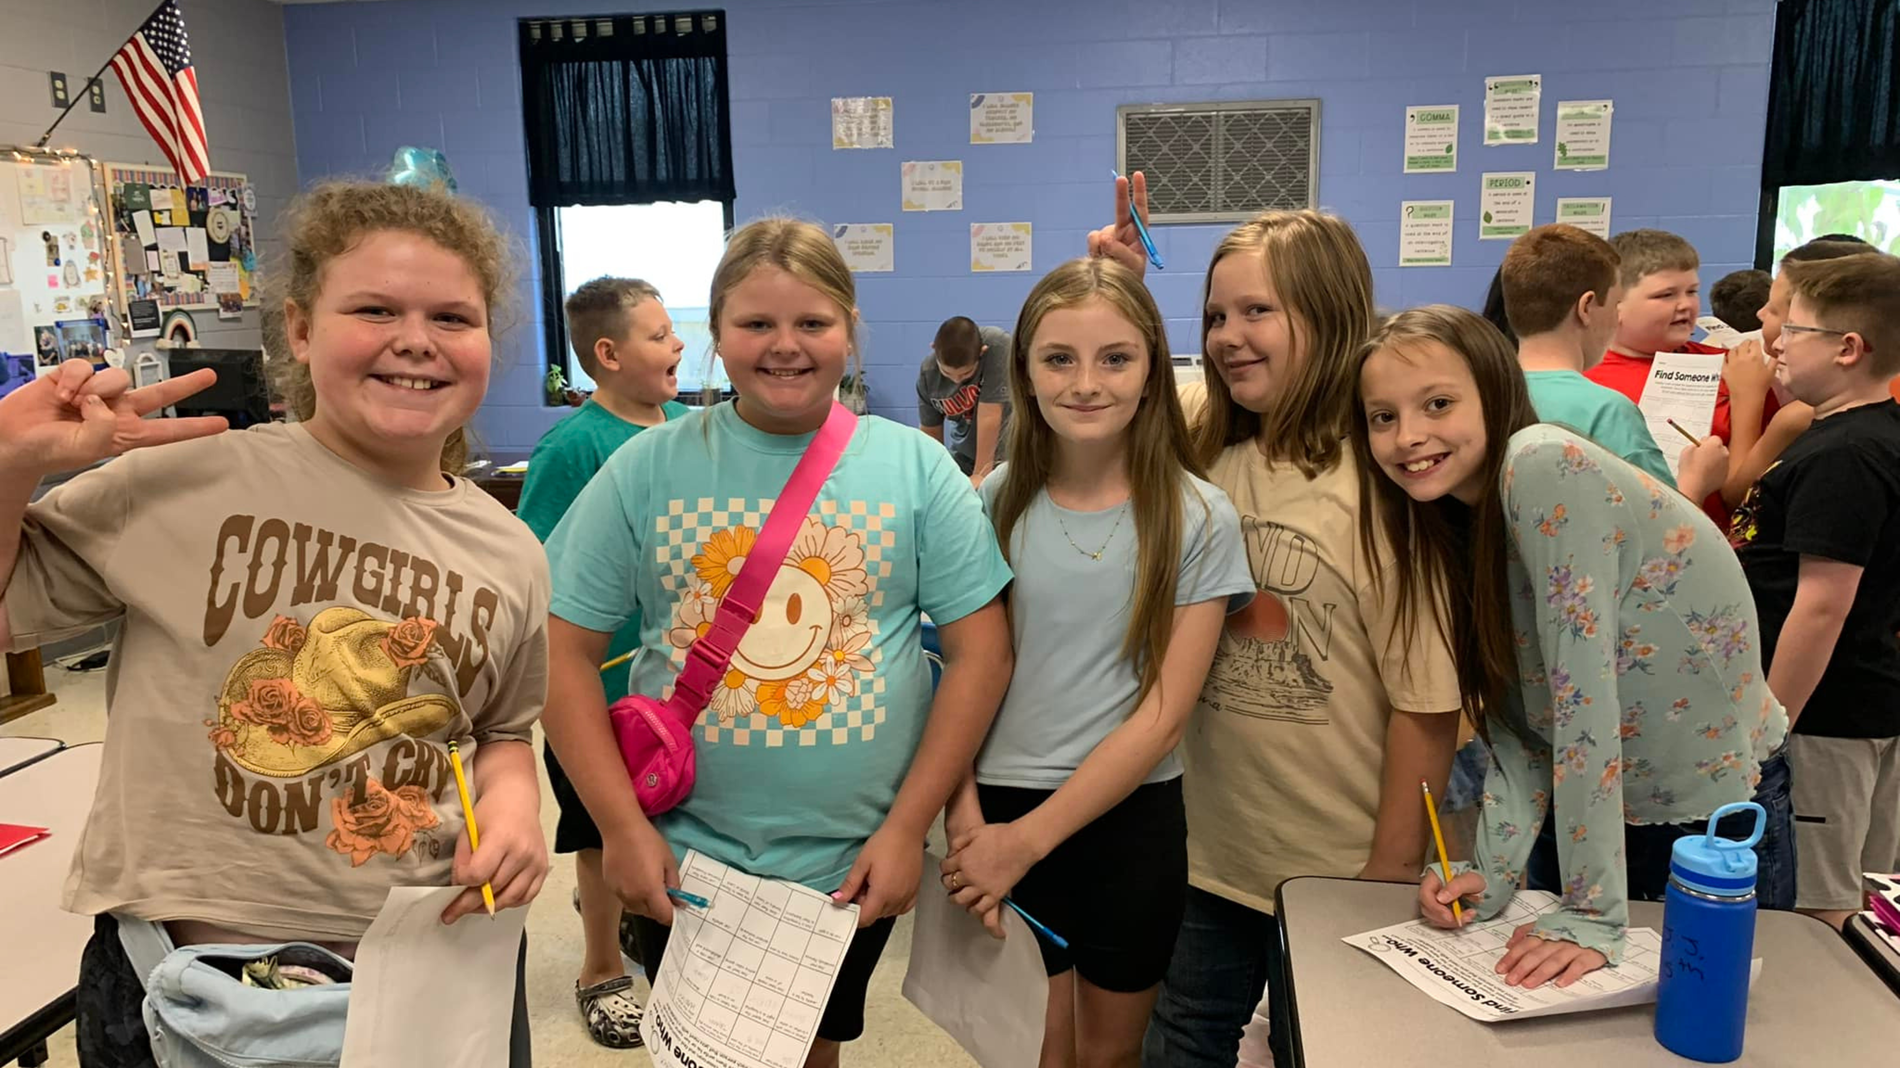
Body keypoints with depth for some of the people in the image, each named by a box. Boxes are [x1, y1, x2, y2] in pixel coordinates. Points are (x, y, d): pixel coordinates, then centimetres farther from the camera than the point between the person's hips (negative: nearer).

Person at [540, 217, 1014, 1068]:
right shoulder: (649, 467, -5)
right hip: (681, 858, 0)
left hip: (853, 864, 1)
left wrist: (907, 828, -10)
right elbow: (564, 649, -4)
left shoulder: (915, 467, -5)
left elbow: (980, 651, -6)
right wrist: (621, 827, -11)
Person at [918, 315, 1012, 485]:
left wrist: (981, 473, -23)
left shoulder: (997, 347, -27)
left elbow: (989, 418, -26)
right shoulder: (928, 374, -15)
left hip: (1007, 452, -4)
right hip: (965, 456, 4)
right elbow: (930, 432, -4)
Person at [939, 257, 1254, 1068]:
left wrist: (1029, 839, -15)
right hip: (1001, 812, 1)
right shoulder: (992, 504, -5)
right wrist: (967, 821, -13)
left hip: (1131, 820, 0)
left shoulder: (1199, 519, -9)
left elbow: (1163, 714, -11)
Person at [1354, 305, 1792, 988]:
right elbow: (1517, 722, -5)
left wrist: (1594, 912, -29)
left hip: (1716, 808, -6)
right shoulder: (1453, 520, -5)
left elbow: (1582, 690, -31)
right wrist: (1495, 871, -16)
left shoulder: (1547, 469, -27)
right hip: (1583, 803, 6)